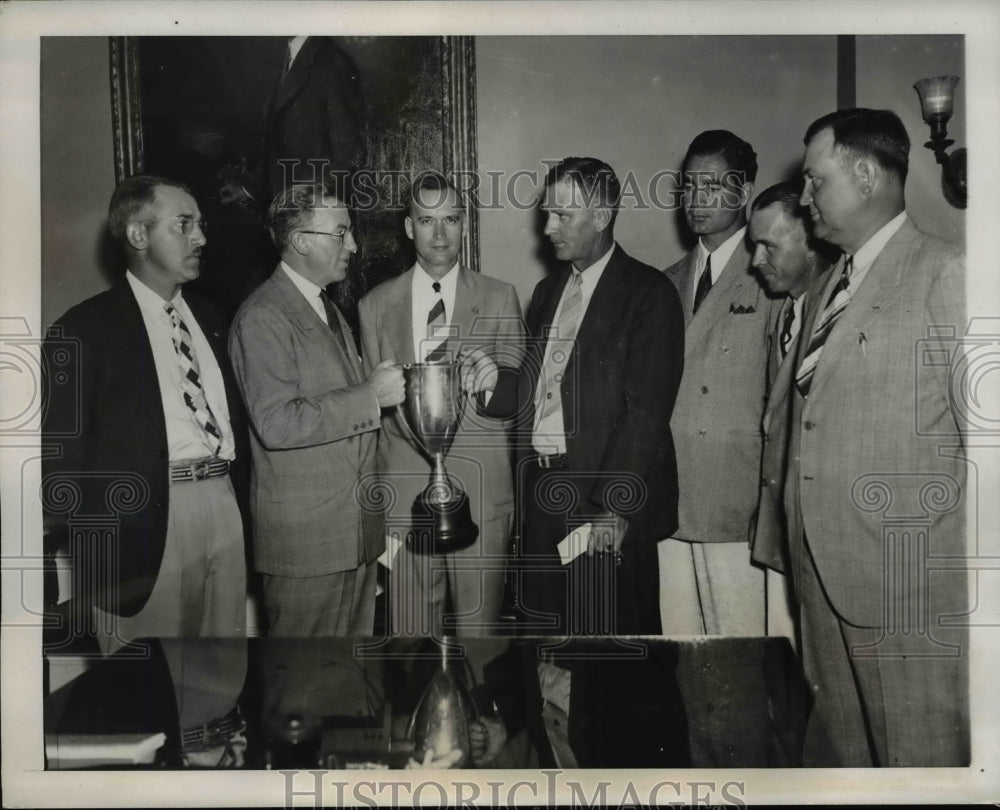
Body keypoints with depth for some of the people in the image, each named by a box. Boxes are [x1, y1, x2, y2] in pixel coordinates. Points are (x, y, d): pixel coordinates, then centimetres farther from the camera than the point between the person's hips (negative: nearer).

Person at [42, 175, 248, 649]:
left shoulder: (208, 319, 16)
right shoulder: (86, 329, -3)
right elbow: (62, 454, -5)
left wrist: (239, 493, 4)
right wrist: (96, 538, -9)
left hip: (223, 505, 5)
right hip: (146, 521, -5)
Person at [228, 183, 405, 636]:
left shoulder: (328, 309, 17)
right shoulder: (262, 317, -13)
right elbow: (277, 424, -23)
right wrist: (369, 396, -20)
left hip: (358, 526, 8)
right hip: (304, 536, -8)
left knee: (358, 633, 16)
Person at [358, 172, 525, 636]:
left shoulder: (499, 299, 6)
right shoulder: (376, 305, 9)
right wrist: (414, 425, -6)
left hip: (481, 492, -1)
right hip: (405, 490, 1)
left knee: (480, 627, 5)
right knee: (409, 629, 6)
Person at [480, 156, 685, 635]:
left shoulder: (648, 292, -7)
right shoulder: (548, 291, 16)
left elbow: (646, 410, -13)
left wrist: (614, 506, -17)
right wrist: (495, 382, -3)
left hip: (609, 506, -6)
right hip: (541, 492, 6)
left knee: (609, 630, 2)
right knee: (541, 627, 13)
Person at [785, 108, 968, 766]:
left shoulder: (947, 274, -8)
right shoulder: (826, 291, 17)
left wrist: (974, 587, -12)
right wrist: (791, 544, 11)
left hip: (913, 589, -7)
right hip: (826, 583, 7)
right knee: (839, 752, 17)